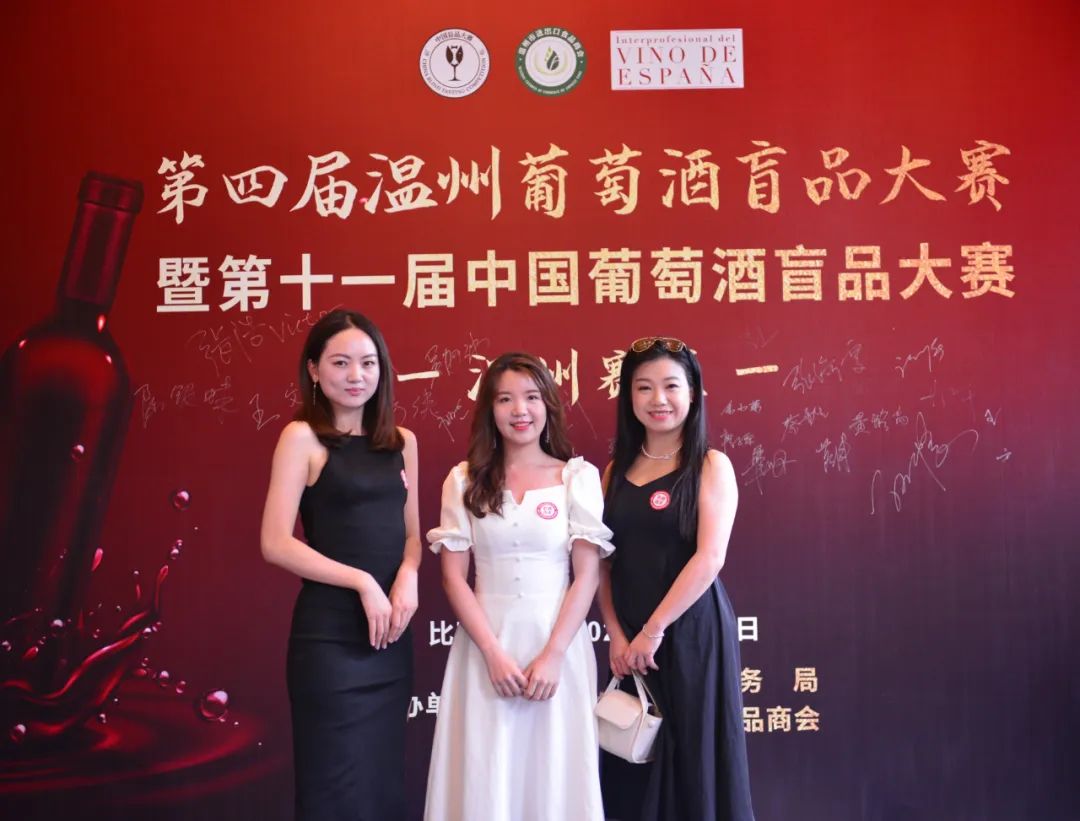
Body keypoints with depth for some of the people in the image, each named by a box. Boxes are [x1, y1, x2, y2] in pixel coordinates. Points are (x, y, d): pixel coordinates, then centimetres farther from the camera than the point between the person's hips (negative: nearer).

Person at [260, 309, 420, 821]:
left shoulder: (401, 442, 9)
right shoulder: (302, 437, -7)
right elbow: (276, 543, -13)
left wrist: (408, 576, -7)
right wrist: (362, 582, -15)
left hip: (393, 634, 6)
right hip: (329, 634, -5)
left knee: (384, 778, 16)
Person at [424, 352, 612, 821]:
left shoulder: (578, 476, 0)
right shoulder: (464, 480, 4)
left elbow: (587, 575, -3)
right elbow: (454, 576, 0)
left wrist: (552, 655, -12)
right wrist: (494, 653, -10)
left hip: (558, 641, -1)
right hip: (485, 643, 1)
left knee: (555, 772, 6)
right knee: (484, 775, 6)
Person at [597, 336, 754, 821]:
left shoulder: (711, 466, -5)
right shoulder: (617, 470, 8)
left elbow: (709, 558, -15)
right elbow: (602, 562, 6)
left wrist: (654, 629, -15)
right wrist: (617, 633, -5)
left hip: (691, 632, -4)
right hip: (629, 639, 5)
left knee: (694, 759, 6)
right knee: (634, 767, 12)